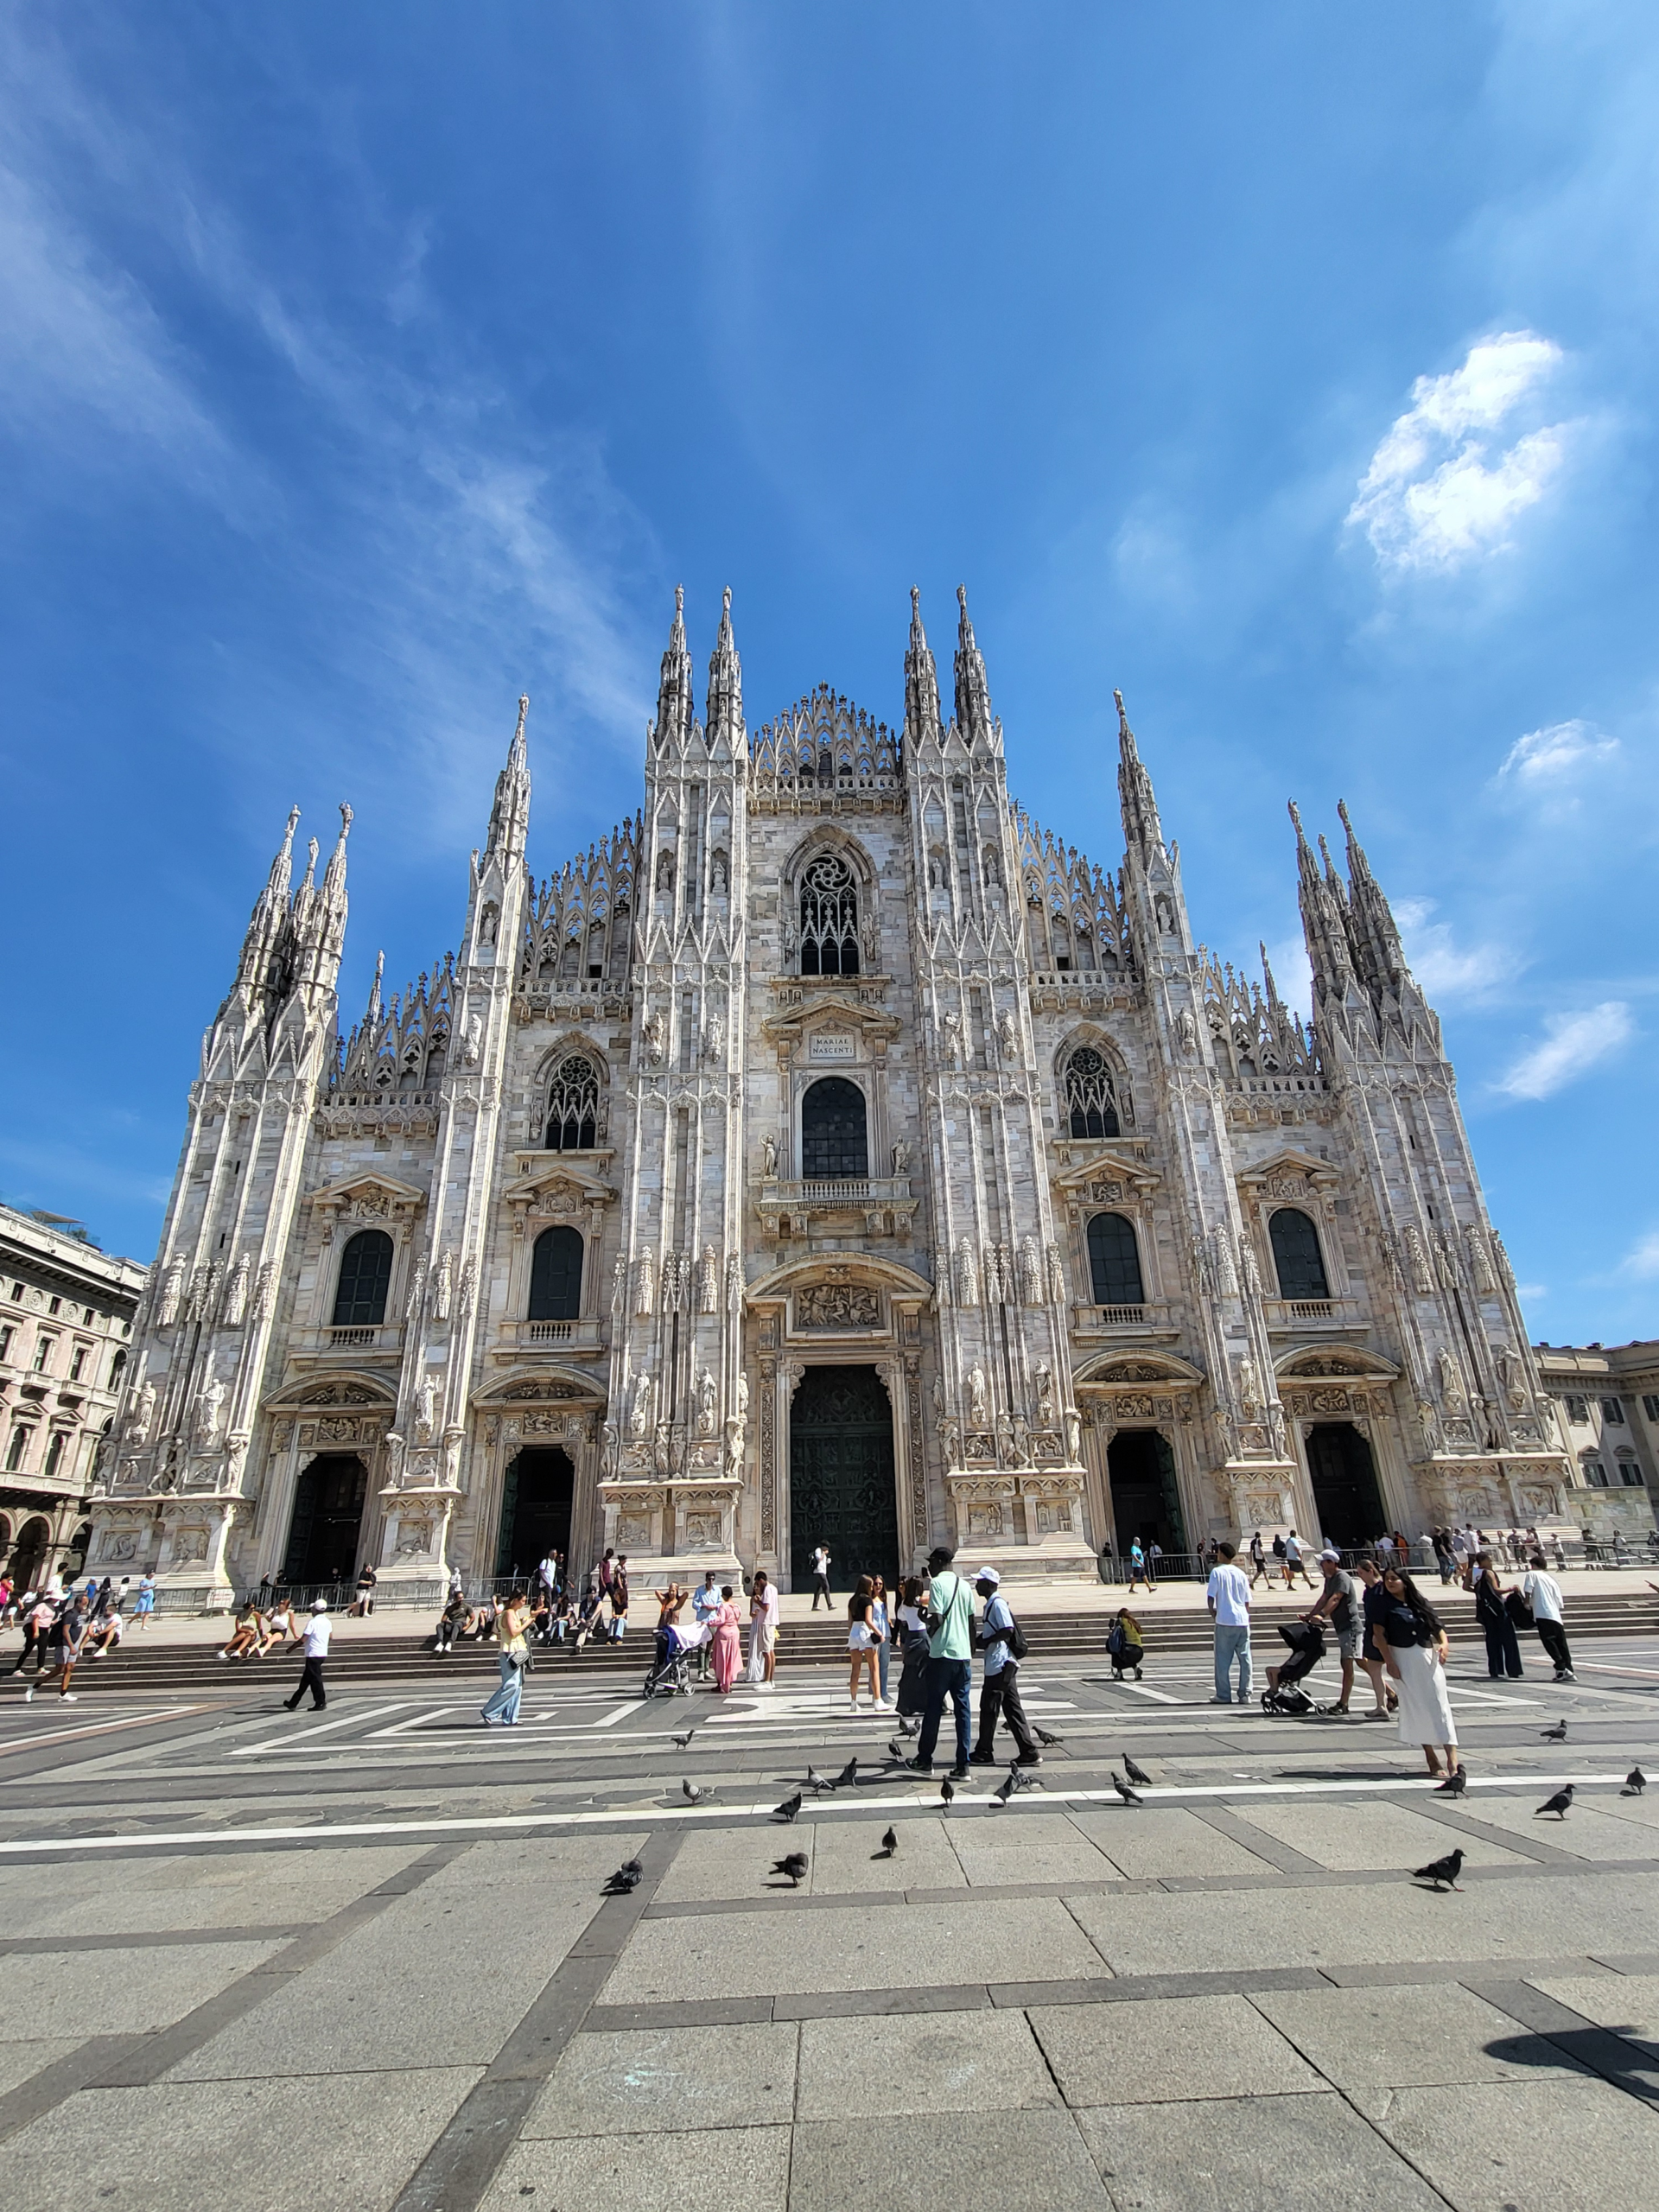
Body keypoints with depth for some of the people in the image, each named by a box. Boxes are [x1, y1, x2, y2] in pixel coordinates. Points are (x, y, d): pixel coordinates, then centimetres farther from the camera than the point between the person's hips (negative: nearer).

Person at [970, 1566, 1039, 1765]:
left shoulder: (998, 1603, -15)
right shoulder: (991, 1603, 16)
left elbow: (1008, 1630, -25)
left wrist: (985, 1641, -18)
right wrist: (978, 1640, 9)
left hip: (999, 1666, -10)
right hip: (1002, 1666, 10)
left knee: (989, 1709, 0)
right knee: (1012, 1709, 10)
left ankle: (983, 1754, 10)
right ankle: (1029, 1753, 12)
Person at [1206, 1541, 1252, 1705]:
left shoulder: (1217, 1572, -5)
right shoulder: (1241, 1573, 8)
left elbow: (1210, 1596, -9)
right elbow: (1247, 1601, 11)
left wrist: (1212, 1612, 7)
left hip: (1225, 1621, -4)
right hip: (1242, 1621, 4)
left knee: (1223, 1660, 3)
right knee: (1245, 1659, 8)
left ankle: (1223, 1695, 5)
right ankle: (1245, 1694, 9)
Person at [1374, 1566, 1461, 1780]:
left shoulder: (1420, 1603, 10)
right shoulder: (1386, 1606, 1)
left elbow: (1437, 1627, 9)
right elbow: (1379, 1634, -6)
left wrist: (1444, 1643, -12)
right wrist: (1389, 1662, -14)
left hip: (1428, 1657, 2)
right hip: (1403, 1659, -2)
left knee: (1440, 1705, -5)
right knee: (1415, 1707, -2)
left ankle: (1452, 1757, -7)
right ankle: (1432, 1758, 8)